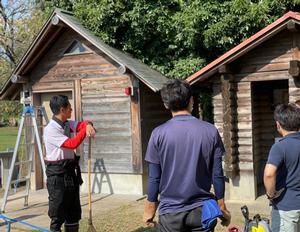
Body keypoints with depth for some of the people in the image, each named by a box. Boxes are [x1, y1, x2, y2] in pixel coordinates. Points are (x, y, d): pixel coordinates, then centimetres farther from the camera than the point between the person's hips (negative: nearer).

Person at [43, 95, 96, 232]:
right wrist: (85, 130, -16)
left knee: (74, 212, 17)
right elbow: (72, 144, -23)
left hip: (71, 172, 8)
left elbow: (82, 124, 1)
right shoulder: (50, 130, -17)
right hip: (57, 174, -8)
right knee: (58, 214, -2)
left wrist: (88, 125, -22)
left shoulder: (68, 124, 7)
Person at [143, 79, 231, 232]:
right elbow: (217, 174, -2)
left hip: (170, 212, -1)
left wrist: (149, 210, 8)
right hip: (202, 211, 1)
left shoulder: (159, 134, -8)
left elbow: (154, 178, -5)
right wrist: (222, 208, 10)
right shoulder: (210, 131, -5)